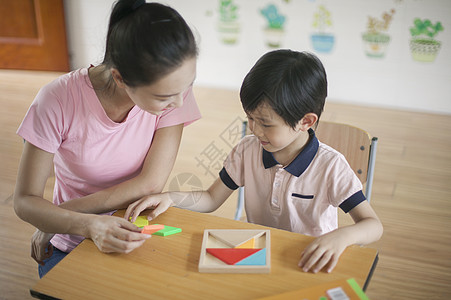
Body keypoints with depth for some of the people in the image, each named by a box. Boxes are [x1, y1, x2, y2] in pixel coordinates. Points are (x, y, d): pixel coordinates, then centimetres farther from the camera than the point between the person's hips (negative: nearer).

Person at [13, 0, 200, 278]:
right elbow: (25, 201, -14)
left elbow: (151, 184, -17)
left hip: (137, 233, 1)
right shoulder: (58, 101, -20)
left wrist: (56, 217, -15)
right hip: (70, 246, 0)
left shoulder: (175, 89, -16)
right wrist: (87, 224, -35)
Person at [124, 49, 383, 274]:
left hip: (309, 264, -2)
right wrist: (170, 198, -14)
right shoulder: (247, 151, -5)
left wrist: (341, 236, -40)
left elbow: (374, 225, -17)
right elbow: (211, 199, 4)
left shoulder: (330, 166, -17)